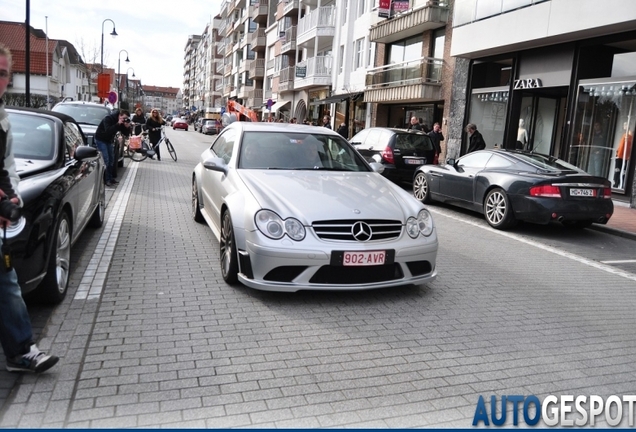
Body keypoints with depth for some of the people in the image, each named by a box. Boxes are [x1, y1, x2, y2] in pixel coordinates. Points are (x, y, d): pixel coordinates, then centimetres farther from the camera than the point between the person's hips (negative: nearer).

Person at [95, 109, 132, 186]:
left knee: (111, 160, 9)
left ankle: (110, 178, 18)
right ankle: (105, 180, -13)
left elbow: (126, 134, -4)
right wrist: (118, 124, -40)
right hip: (101, 140, -8)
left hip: (109, 141, 8)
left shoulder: (122, 122, -3)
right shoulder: (108, 119, -23)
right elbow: (108, 131, -37)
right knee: (105, 160, -15)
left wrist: (127, 127, -23)